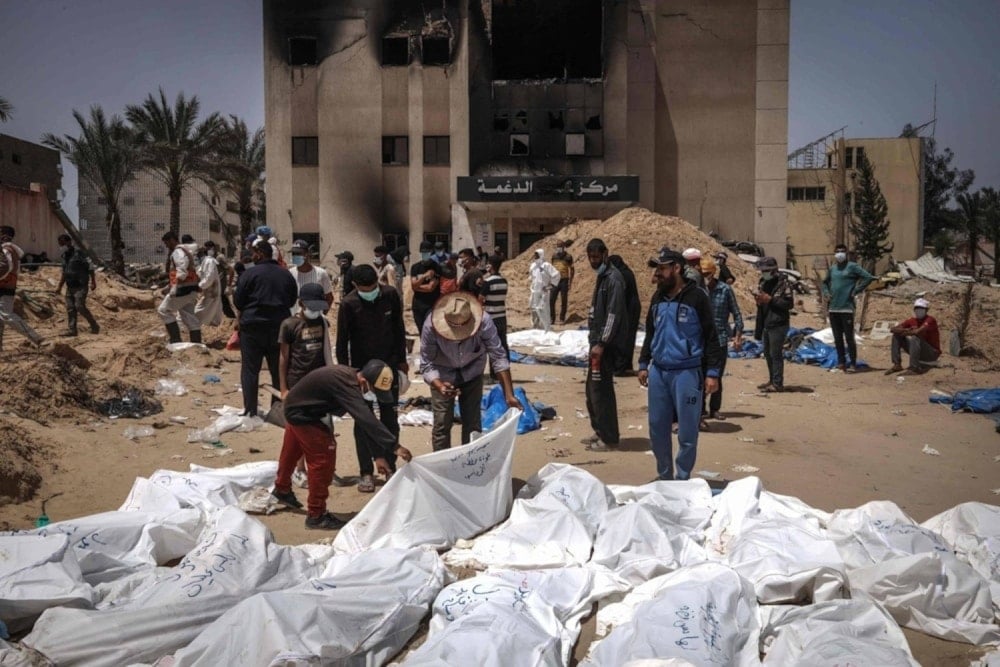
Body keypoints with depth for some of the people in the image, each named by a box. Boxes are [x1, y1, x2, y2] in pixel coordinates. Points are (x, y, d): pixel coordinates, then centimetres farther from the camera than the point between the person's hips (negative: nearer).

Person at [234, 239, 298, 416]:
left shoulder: (250, 273, -9)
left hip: (253, 325, -4)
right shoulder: (286, 275, 4)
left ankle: (250, 410, 0)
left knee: (250, 369, 3)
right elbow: (292, 300, 12)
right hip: (279, 327, 4)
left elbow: (238, 301, -5)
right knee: (278, 369, 12)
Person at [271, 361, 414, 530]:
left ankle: (282, 490, 55)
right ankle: (316, 515, 1)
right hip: (301, 413, -10)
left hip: (296, 408, 10)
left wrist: (378, 454, -9)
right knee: (323, 458, -10)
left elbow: (365, 419, -6)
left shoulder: (351, 378, -8)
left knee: (292, 452, 30)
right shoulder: (345, 383, -36)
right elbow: (366, 419, -45)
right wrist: (394, 446, -47)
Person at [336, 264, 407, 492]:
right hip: (361, 369, -2)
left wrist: (401, 360, 7)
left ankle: (390, 467, 21)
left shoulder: (390, 295, -7)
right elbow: (342, 341, -8)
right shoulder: (349, 304, -15)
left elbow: (399, 328, 5)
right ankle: (366, 472, 11)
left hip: (389, 366, 3)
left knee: (390, 419, 10)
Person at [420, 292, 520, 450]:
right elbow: (426, 364, -24)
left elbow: (499, 357, -25)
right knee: (442, 424, -5)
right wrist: (440, 387, -44)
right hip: (443, 375, -1)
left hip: (472, 373, 1)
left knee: (473, 423, 2)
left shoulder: (484, 322, -32)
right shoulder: (430, 326, -33)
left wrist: (509, 395, -30)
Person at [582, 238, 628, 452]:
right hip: (599, 341, 10)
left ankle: (608, 437, 2)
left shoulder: (613, 278, -14)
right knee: (593, 389, 16)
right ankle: (600, 431, 26)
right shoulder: (602, 277, 16)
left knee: (601, 390, -6)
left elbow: (614, 314, -20)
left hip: (607, 344, -10)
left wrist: (602, 343, -22)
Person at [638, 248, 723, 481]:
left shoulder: (696, 297, -7)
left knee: (687, 432, 2)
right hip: (658, 372, 6)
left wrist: (712, 373, -10)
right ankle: (664, 476, 25)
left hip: (687, 373, -6)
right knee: (657, 427, 10)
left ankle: (682, 479, 15)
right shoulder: (658, 298, 11)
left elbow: (711, 337, -6)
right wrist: (643, 364, 17)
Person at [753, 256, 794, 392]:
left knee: (775, 354, -6)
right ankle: (772, 380, 25)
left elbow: (789, 303, -18)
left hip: (778, 325, -8)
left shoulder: (783, 283, -12)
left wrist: (770, 299, -21)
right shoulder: (763, 283, 13)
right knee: (768, 353, 14)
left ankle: (778, 383, 0)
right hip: (766, 324, 8)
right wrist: (760, 301, 0)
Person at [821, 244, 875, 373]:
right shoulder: (832, 269, 14)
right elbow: (824, 283, 29)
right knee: (837, 338, 11)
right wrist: (826, 292, 10)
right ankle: (841, 361, 20)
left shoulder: (852, 267, -3)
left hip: (847, 308, -6)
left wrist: (856, 291, -10)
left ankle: (853, 364, 1)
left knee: (849, 338, -5)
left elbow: (868, 277, -10)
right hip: (833, 308, 6)